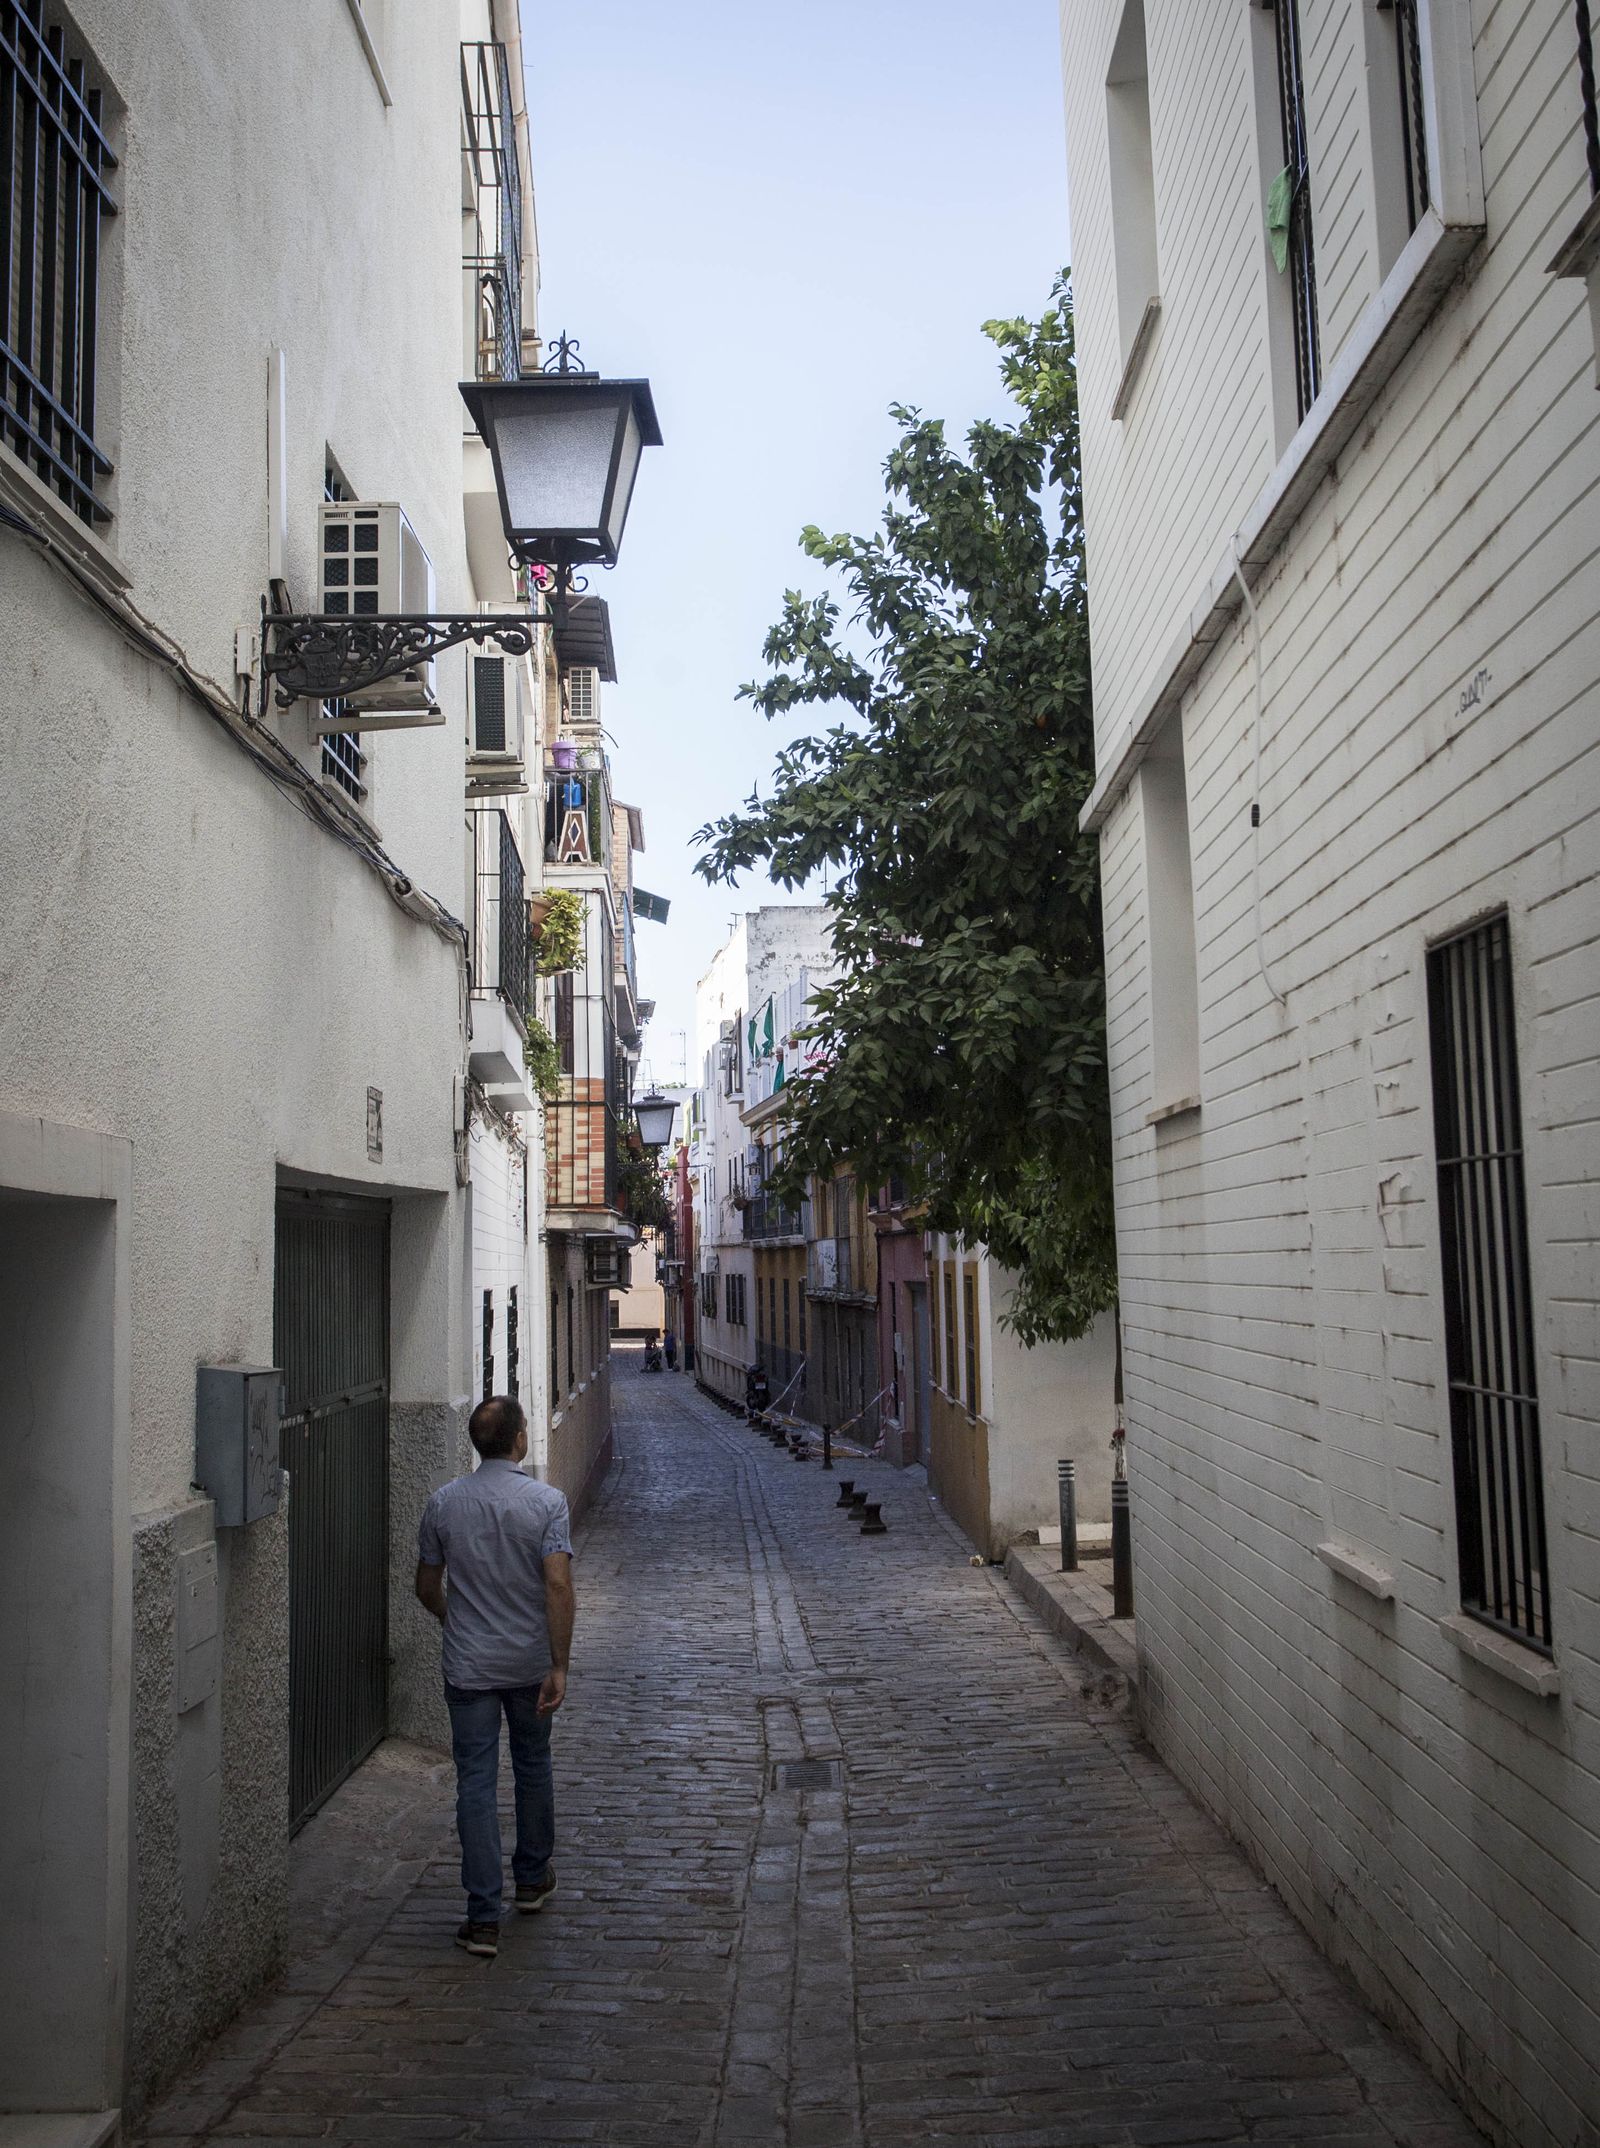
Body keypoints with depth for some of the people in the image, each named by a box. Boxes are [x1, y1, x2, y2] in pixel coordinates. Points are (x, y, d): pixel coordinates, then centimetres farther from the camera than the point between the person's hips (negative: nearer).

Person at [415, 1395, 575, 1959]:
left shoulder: (444, 1503, -5)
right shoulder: (546, 1502, -12)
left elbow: (427, 1586, 5)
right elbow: (559, 1586, -19)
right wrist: (559, 1667, -15)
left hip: (468, 1666, 0)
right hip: (530, 1663, 0)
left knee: (476, 1783, 1)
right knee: (532, 1766, 20)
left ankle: (484, 1917, -1)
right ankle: (532, 1878, 36)